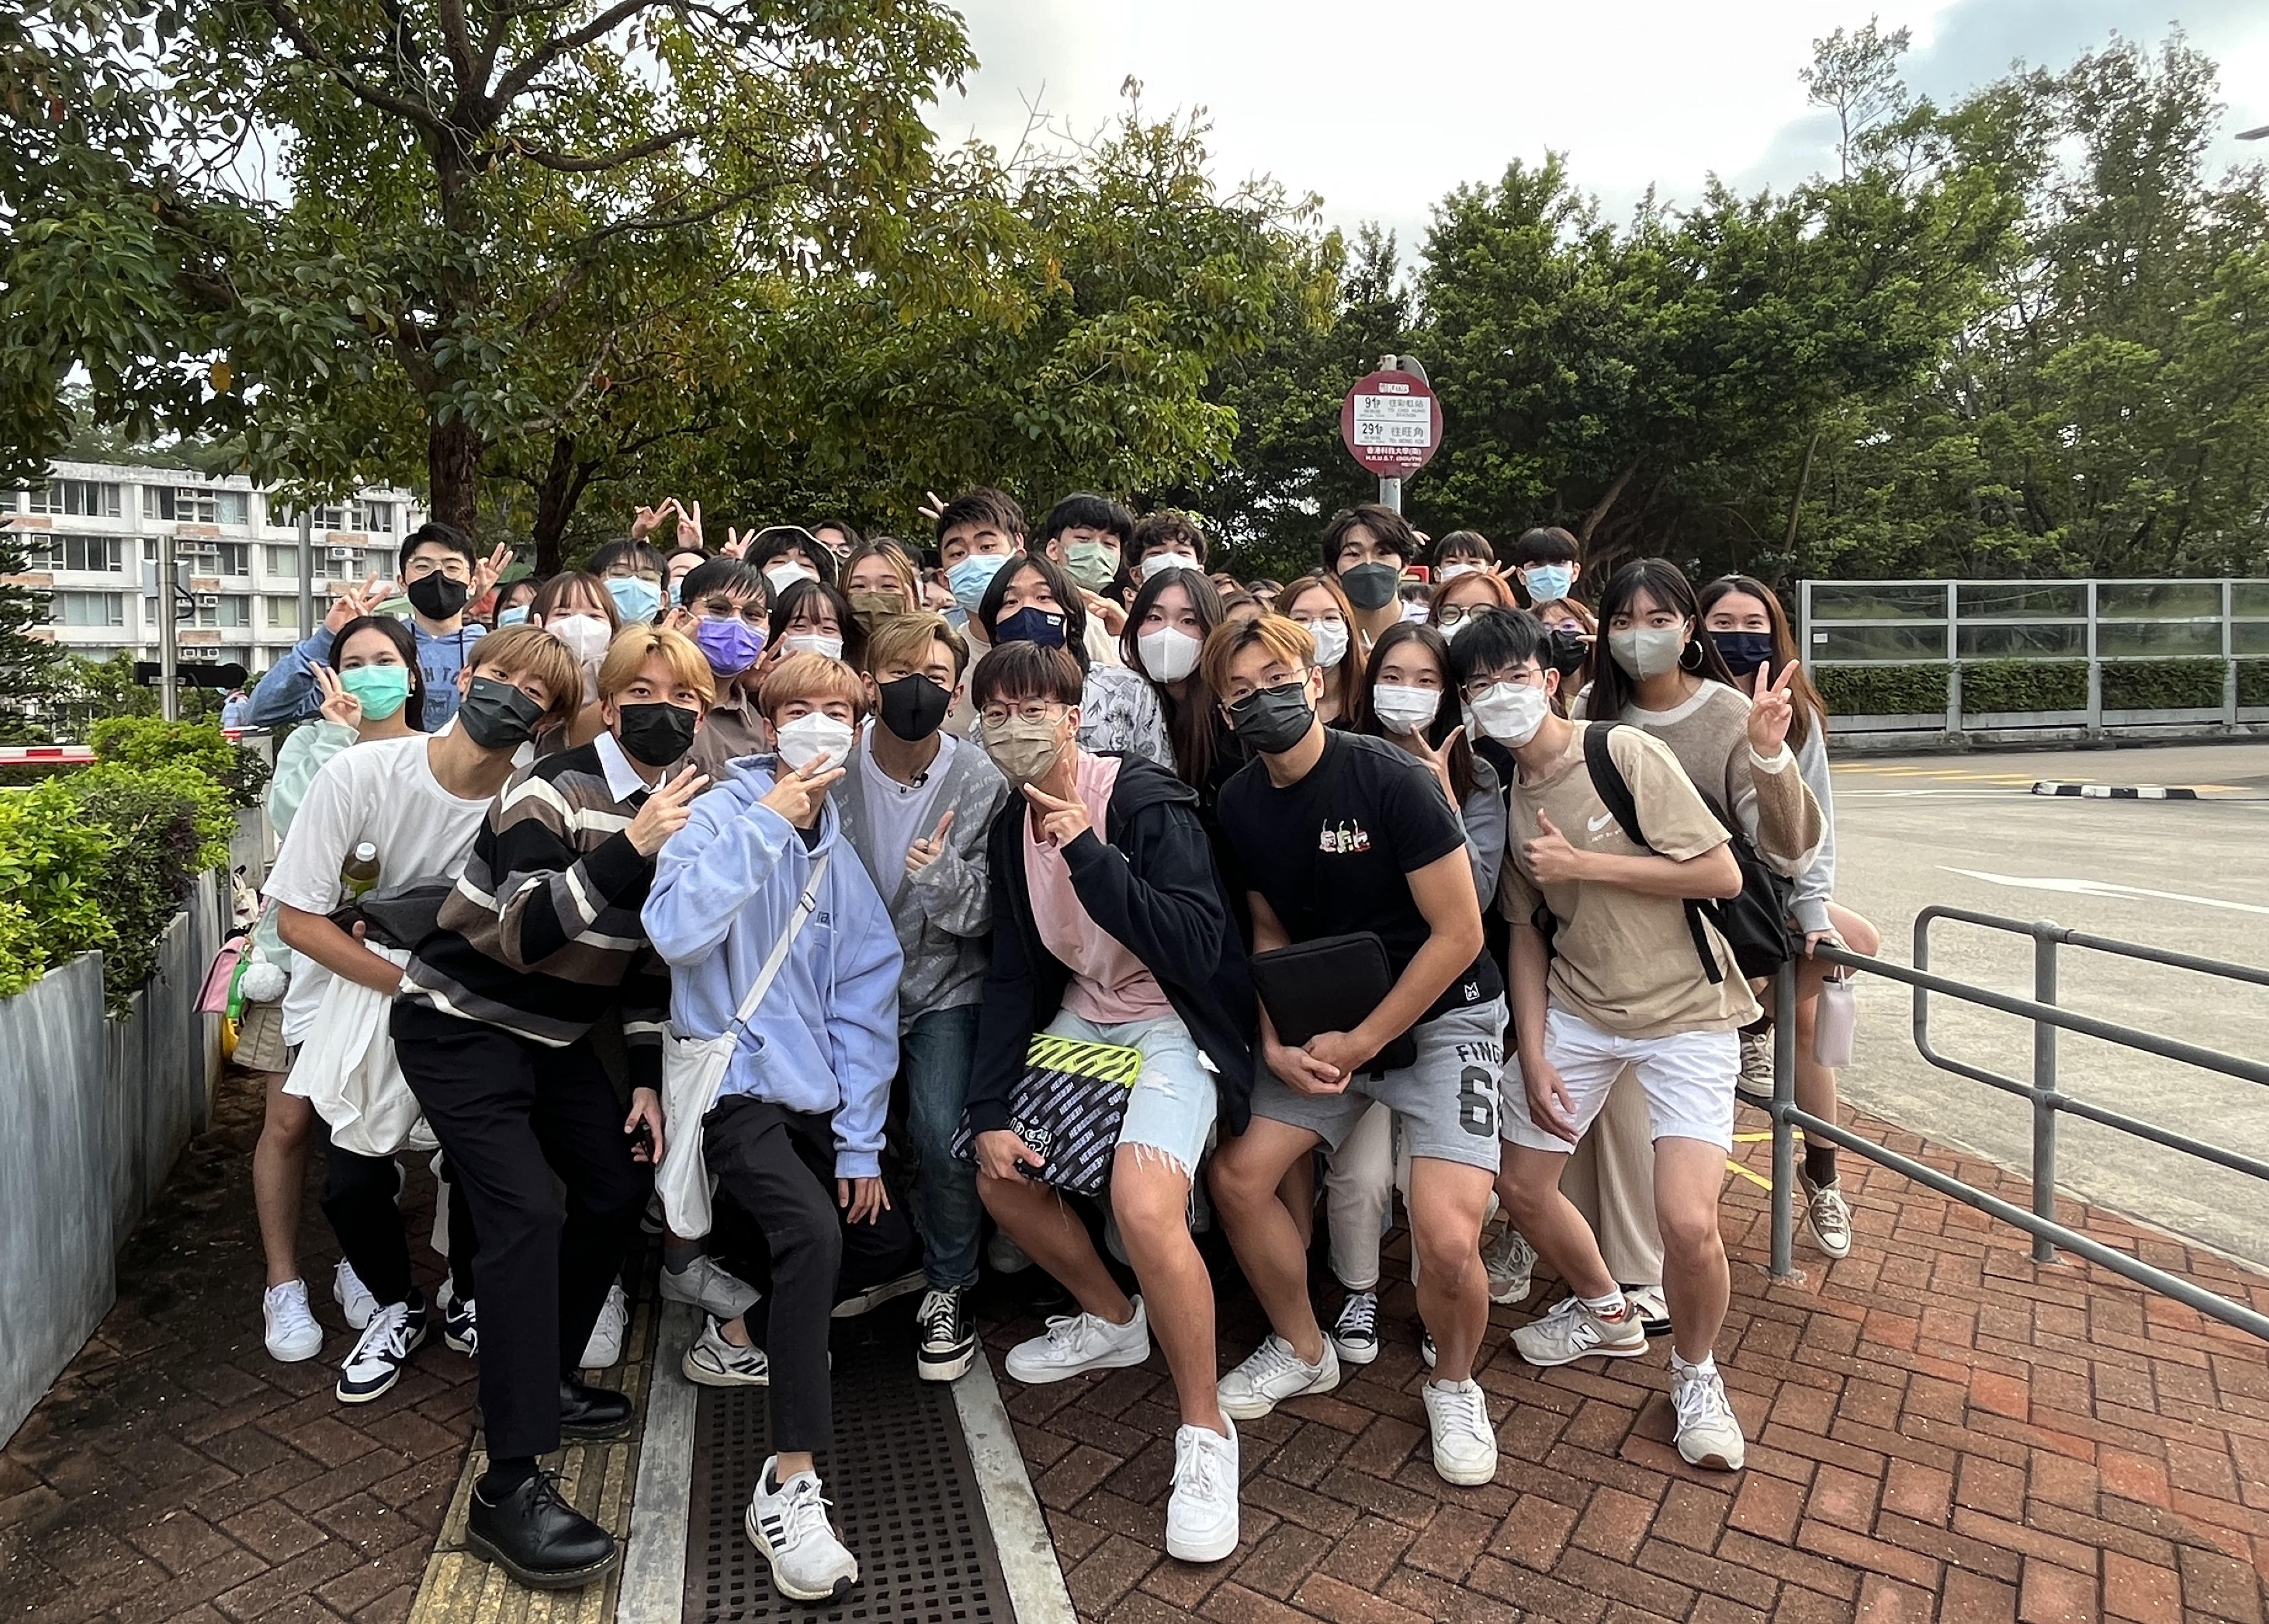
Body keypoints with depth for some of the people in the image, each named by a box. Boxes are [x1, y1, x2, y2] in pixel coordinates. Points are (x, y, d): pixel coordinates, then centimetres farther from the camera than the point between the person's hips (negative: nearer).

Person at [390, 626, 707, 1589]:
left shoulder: (686, 811, 0)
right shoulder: (557, 790, -21)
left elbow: (654, 958, 7)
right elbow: (522, 934, -31)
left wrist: (647, 1080, 5)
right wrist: (629, 851, -40)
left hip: (553, 1038, 8)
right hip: (461, 1029, -7)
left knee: (619, 1188, 9)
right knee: (525, 1213, -18)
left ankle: (542, 1381, 29)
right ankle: (509, 1486, -12)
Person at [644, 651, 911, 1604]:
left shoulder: (846, 847, 6)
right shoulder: (723, 816, -9)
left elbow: (865, 999, 4)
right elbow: (676, 932, -29)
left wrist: (860, 1143, 1)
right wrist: (765, 823, -25)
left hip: (812, 1093, 7)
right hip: (735, 1083, -7)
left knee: (886, 1238, 11)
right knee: (813, 1232, -28)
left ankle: (737, 1331, 30)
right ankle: (789, 1485, -17)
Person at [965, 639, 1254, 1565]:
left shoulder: (1144, 800, -21)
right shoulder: (1013, 827, 2)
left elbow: (1198, 948, -29)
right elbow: (1013, 974, 4)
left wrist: (1089, 856, -34)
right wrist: (990, 1110, -2)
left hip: (1175, 1020, -8)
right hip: (1084, 1016, 8)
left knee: (1143, 1205, -27)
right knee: (1000, 1177, 10)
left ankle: (1205, 1431, -5)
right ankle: (1112, 1321, 35)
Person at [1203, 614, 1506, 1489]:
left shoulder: (1391, 779, -21)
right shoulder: (1239, 805, -4)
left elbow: (1458, 934, -18)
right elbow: (1269, 932, 8)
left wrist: (1360, 1043, -16)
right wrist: (1275, 1043, -8)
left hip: (1441, 1014, -5)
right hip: (1324, 1023, 6)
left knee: (1447, 1237, -19)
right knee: (1238, 1174, 0)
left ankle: (1455, 1386, 15)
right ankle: (1302, 1350, 27)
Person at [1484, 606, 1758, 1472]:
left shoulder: (1626, 753, -14)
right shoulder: (1503, 794, 3)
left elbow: (1723, 874, -17)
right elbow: (1527, 930, 6)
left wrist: (1582, 864, -19)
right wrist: (1533, 1055, -1)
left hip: (1685, 1012, -5)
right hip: (1576, 1011, 6)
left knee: (1688, 1221, -16)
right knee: (1520, 1184, 8)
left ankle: (1695, 1375, 16)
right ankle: (1606, 1311, 38)